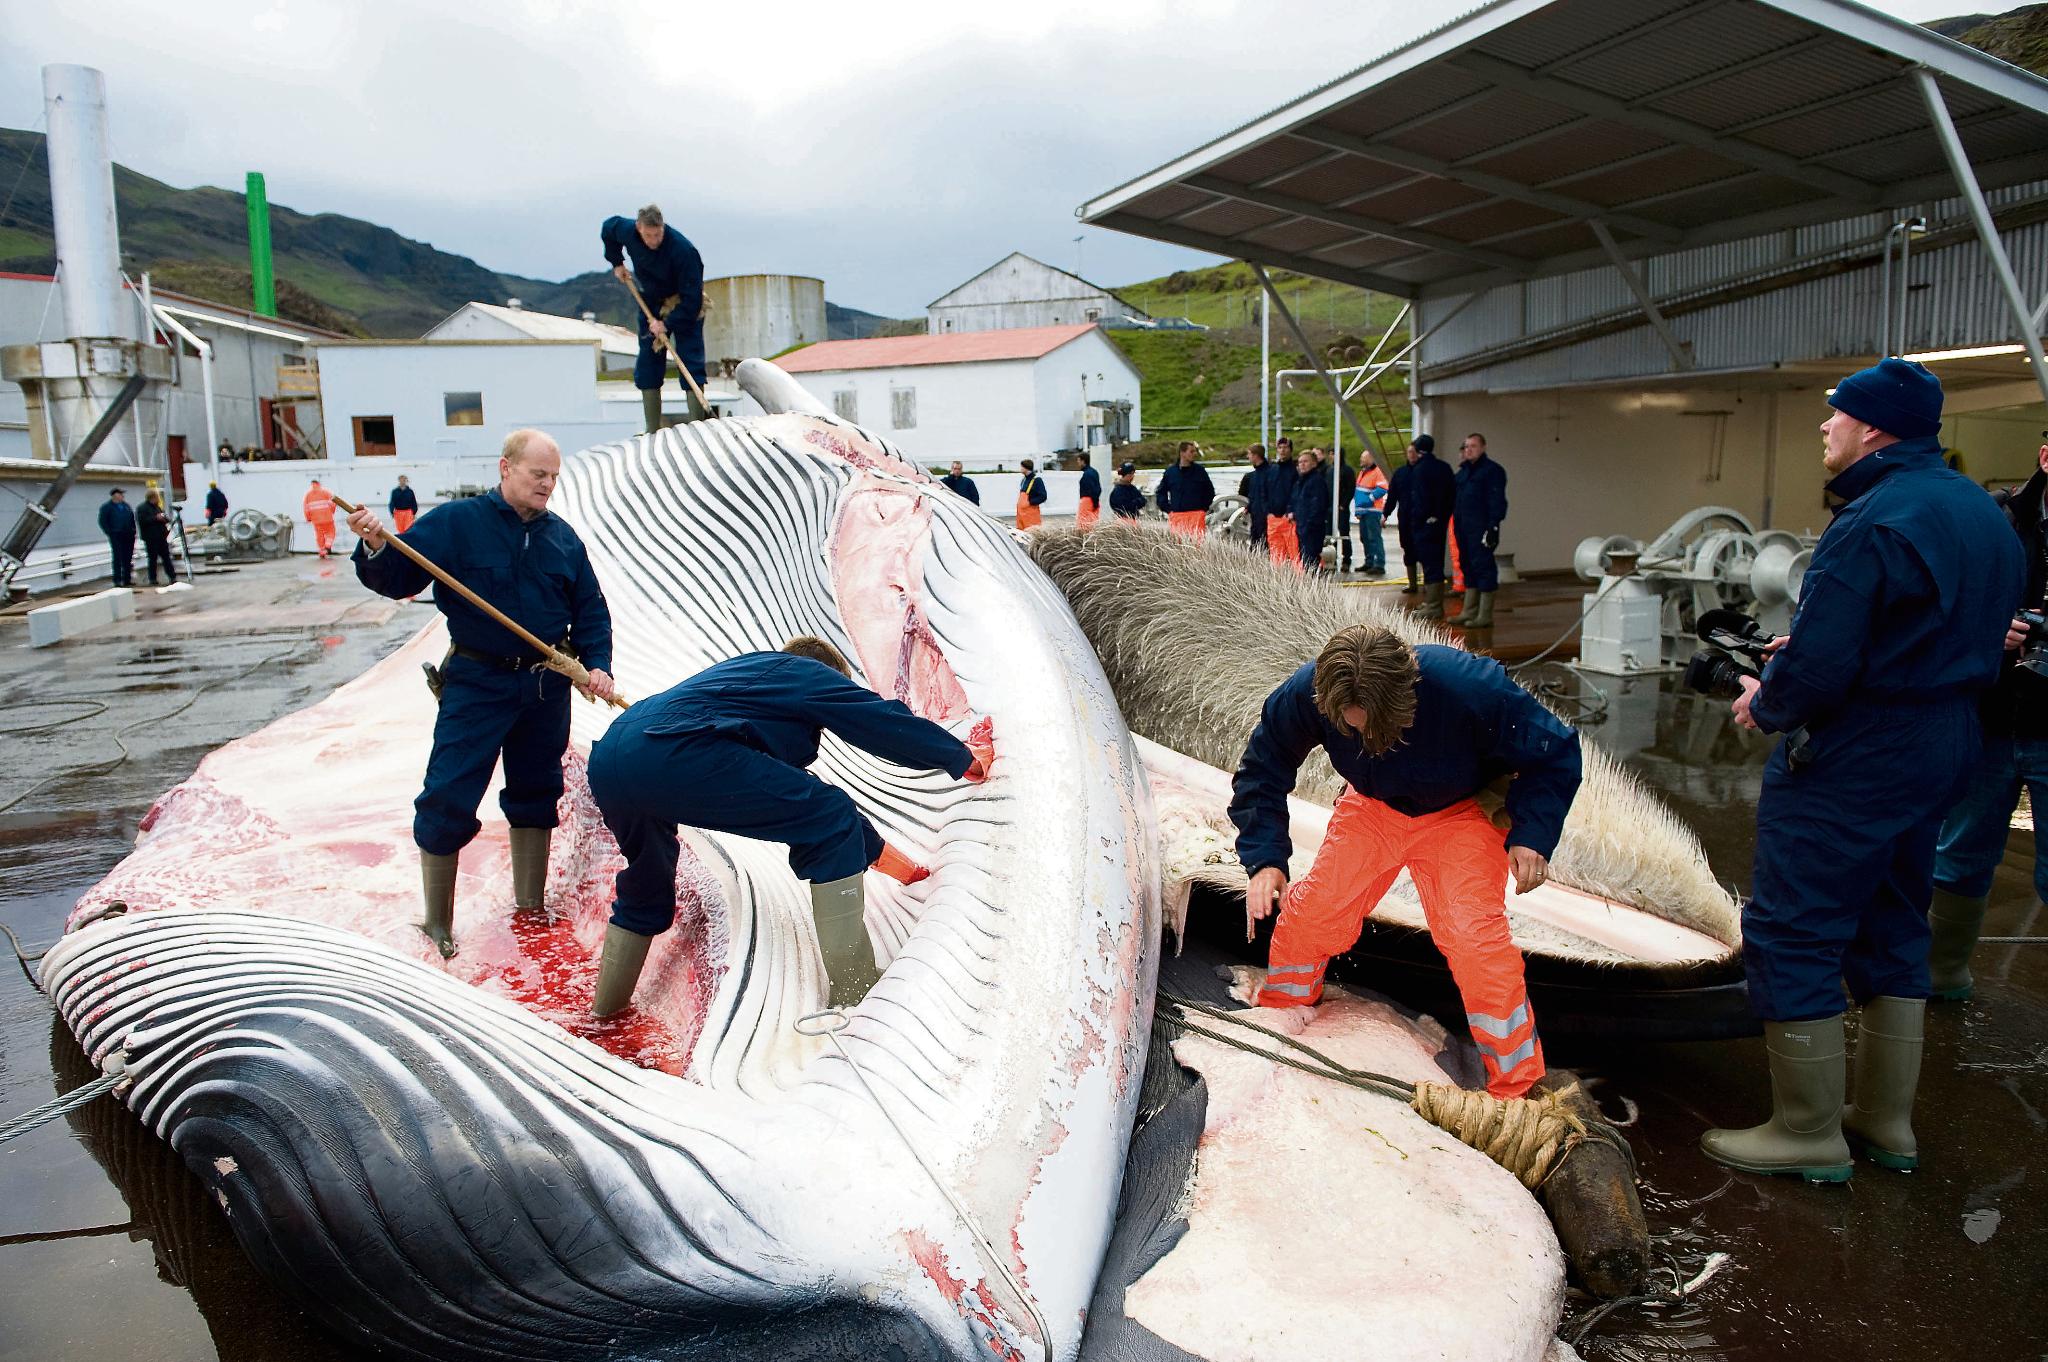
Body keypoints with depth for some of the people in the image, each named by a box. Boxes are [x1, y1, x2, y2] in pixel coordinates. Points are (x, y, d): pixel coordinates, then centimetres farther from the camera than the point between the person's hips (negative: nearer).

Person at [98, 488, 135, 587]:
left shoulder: (126, 506, 16)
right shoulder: (106, 507, 0)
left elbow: (132, 519, 23)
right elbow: (103, 522, -3)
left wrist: (133, 531, 14)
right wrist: (109, 533, -10)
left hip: (129, 535, 5)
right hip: (116, 536, -5)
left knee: (128, 558, 6)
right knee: (118, 558, -6)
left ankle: (127, 579, 12)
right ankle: (117, 580, -4)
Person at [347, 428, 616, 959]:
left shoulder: (562, 536, 5)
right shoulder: (455, 522, -7)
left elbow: (590, 610, 9)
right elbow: (398, 579, -10)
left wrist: (598, 666, -4)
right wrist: (375, 548, -30)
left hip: (546, 686, 4)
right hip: (476, 682, -4)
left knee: (535, 795, 15)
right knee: (448, 799, -5)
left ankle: (529, 907, 31)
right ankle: (436, 923, 11)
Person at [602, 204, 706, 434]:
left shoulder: (683, 249, -32)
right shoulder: (627, 230, -16)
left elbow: (692, 298, -30)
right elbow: (608, 227, 11)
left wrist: (667, 324, -29)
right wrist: (616, 262, 8)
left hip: (684, 306, -5)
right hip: (651, 303, 5)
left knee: (691, 362, -14)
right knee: (648, 365, 3)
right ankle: (652, 431, 7)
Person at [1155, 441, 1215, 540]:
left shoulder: (1200, 471, 5)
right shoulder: (1170, 472, 6)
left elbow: (1210, 491, 16)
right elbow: (1160, 492, 17)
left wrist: (1204, 508, 6)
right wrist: (1167, 508, 7)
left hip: (1197, 515, -1)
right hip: (1176, 516, 1)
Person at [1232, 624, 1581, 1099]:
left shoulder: (1467, 688, -38)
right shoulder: (1306, 694, -30)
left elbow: (1556, 752, -20)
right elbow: (1261, 771, -12)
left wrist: (1532, 835, -32)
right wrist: (1265, 859, -23)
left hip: (1460, 814, -3)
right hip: (1373, 807, 3)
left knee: (1472, 933, -20)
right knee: (1309, 909, -4)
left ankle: (1518, 1088, -3)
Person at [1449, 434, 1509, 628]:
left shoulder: (1492, 470, -6)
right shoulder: (1463, 472, 19)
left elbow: (1497, 501, -13)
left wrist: (1493, 526, -21)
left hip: (1481, 529, -8)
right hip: (1463, 528, 8)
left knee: (1483, 568, -7)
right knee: (1468, 567, 12)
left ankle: (1485, 616, -5)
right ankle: (1469, 612, 19)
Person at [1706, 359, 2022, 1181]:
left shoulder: (1874, 522, -22)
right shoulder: (1983, 513, 10)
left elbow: (1817, 669, -27)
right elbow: (1973, 640, 15)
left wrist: (1767, 704, -5)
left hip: (1850, 764, -10)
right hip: (1943, 749, 10)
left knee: (1790, 934, 0)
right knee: (1891, 930, 19)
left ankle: (1808, 1133, 9)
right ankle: (1887, 1121, 29)